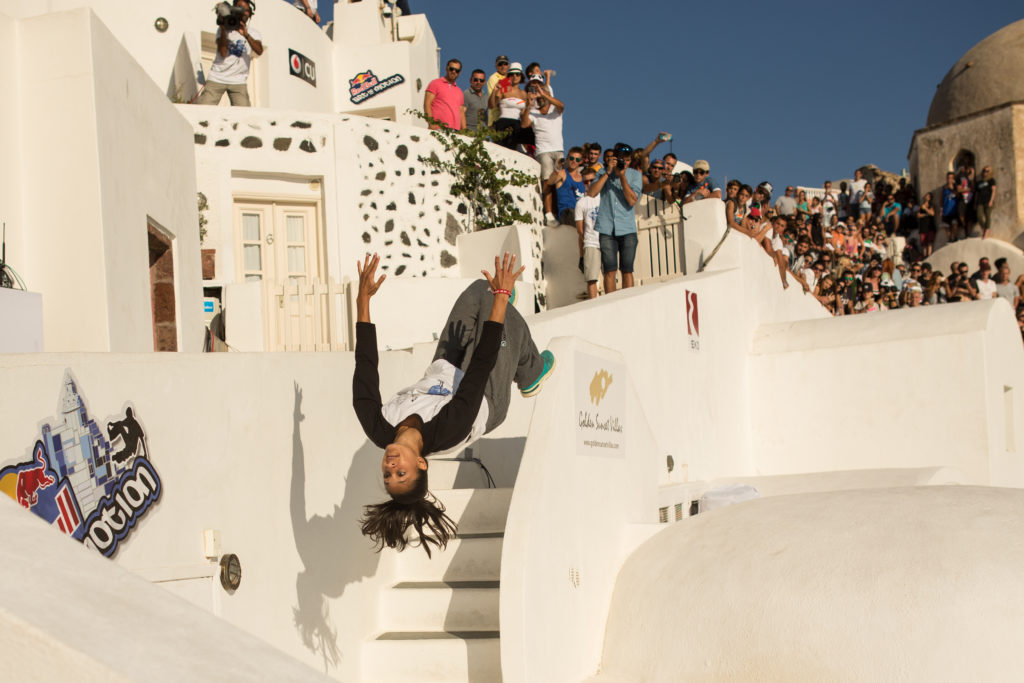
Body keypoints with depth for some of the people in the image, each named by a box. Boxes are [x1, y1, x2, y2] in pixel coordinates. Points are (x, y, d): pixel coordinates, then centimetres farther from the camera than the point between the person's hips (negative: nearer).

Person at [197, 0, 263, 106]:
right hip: (217, 79, 0)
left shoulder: (253, 33, 8)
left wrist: (246, 35, -29)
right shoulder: (224, 29, 4)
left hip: (238, 82, 1)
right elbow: (223, 53, -11)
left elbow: (259, 51, -14)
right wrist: (223, 28, -15)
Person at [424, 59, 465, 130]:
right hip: (438, 128, -4)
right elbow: (427, 104, -1)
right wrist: (431, 124, -14)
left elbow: (461, 113, 23)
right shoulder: (435, 83, 9)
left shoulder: (459, 91, 24)